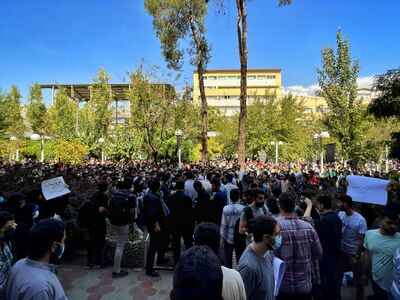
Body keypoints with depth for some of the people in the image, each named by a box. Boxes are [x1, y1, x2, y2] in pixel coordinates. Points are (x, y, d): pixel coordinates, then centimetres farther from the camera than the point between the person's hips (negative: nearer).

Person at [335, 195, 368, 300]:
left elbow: (362, 240, -14)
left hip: (354, 253, -3)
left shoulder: (360, 220, -21)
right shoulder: (340, 214, -10)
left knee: (357, 278, 17)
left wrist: (357, 256, -11)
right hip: (341, 251, 4)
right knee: (338, 275, 15)